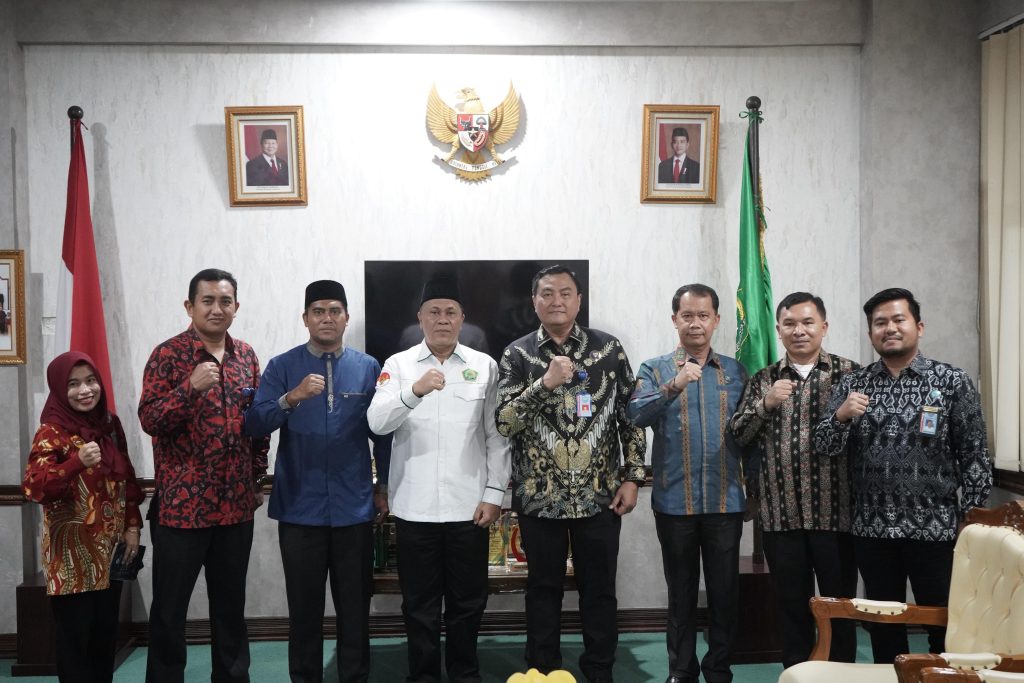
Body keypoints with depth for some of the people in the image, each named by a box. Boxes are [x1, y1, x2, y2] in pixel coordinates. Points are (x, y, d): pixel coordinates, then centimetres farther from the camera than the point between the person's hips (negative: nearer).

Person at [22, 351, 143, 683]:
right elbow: (33, 487, -23)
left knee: (106, 631, 14)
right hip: (72, 553, -5)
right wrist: (78, 463, -36)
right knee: (75, 634, 1)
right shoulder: (51, 432, -11)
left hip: (109, 548, 6)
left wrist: (132, 526, 8)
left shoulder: (110, 424, 6)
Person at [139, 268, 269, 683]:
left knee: (231, 603, 16)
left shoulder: (246, 356, 8)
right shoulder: (168, 354, -7)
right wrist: (191, 387, -28)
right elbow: (149, 421, -13)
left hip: (237, 504, 5)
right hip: (182, 503, -4)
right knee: (169, 607, 6)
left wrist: (257, 479, 14)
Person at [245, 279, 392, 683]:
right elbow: (255, 426, -11)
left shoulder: (368, 368, 3)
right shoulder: (281, 366, 0)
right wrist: (291, 398, -27)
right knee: (304, 605, 11)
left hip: (354, 506, 1)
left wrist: (384, 487, 8)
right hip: (299, 506, 0)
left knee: (354, 604, 11)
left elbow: (383, 432, 8)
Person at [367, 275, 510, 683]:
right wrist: (414, 391, -27)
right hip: (414, 507, 0)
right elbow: (377, 423, -11)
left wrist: (494, 493, -3)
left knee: (467, 602, 12)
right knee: (420, 603, 10)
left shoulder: (485, 366, 4)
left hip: (468, 506, 1)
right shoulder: (398, 364, 3)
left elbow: (497, 435, 3)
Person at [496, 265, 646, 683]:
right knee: (544, 587, 12)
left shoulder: (608, 348, 2)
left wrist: (632, 478, -1)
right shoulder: (517, 354, 0)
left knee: (599, 588, 10)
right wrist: (545, 383, -21)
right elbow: (504, 422, -9)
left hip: (599, 494, 1)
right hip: (539, 495, 0)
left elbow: (630, 416, 4)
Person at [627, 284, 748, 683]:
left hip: (725, 500, 2)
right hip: (674, 501, -1)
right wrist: (673, 387, -32)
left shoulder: (735, 371, 8)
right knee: (681, 591, 10)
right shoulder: (654, 369, 1)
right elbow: (637, 415, -17)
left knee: (725, 590, 9)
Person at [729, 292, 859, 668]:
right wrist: (765, 404, -10)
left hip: (835, 511, -2)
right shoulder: (762, 380, 10)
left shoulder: (849, 373, 2)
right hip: (780, 514, 2)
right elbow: (738, 436, 4)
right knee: (792, 607, 12)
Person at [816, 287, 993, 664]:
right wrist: (841, 416, -22)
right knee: (883, 626, 14)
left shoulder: (953, 382, -2)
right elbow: (825, 446, -2)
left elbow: (975, 456, -2)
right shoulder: (851, 385, 4)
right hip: (872, 529, 2)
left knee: (944, 626, 8)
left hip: (935, 528, -2)